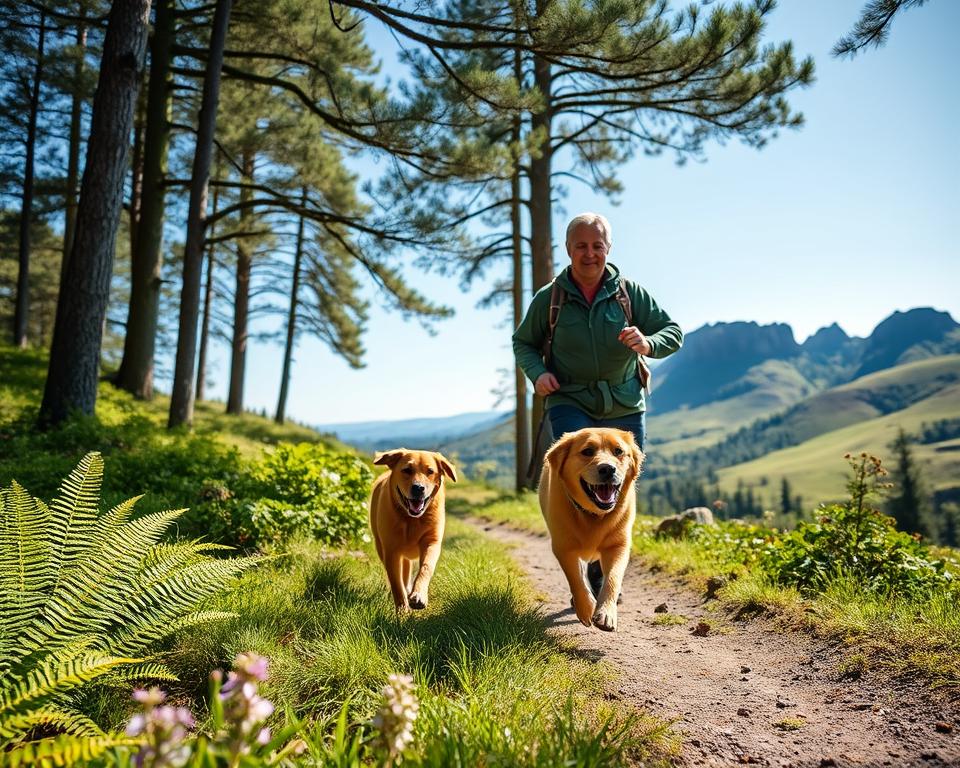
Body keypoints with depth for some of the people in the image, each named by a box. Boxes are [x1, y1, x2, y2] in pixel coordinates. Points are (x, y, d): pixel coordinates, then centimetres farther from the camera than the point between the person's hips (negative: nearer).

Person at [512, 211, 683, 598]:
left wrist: (648, 343, -20)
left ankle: (604, 578, 30)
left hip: (625, 407, 2)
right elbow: (523, 342, 13)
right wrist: (537, 373, -8)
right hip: (570, 403, -2)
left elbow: (673, 333, 3)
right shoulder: (549, 299, -1)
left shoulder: (629, 292, 0)